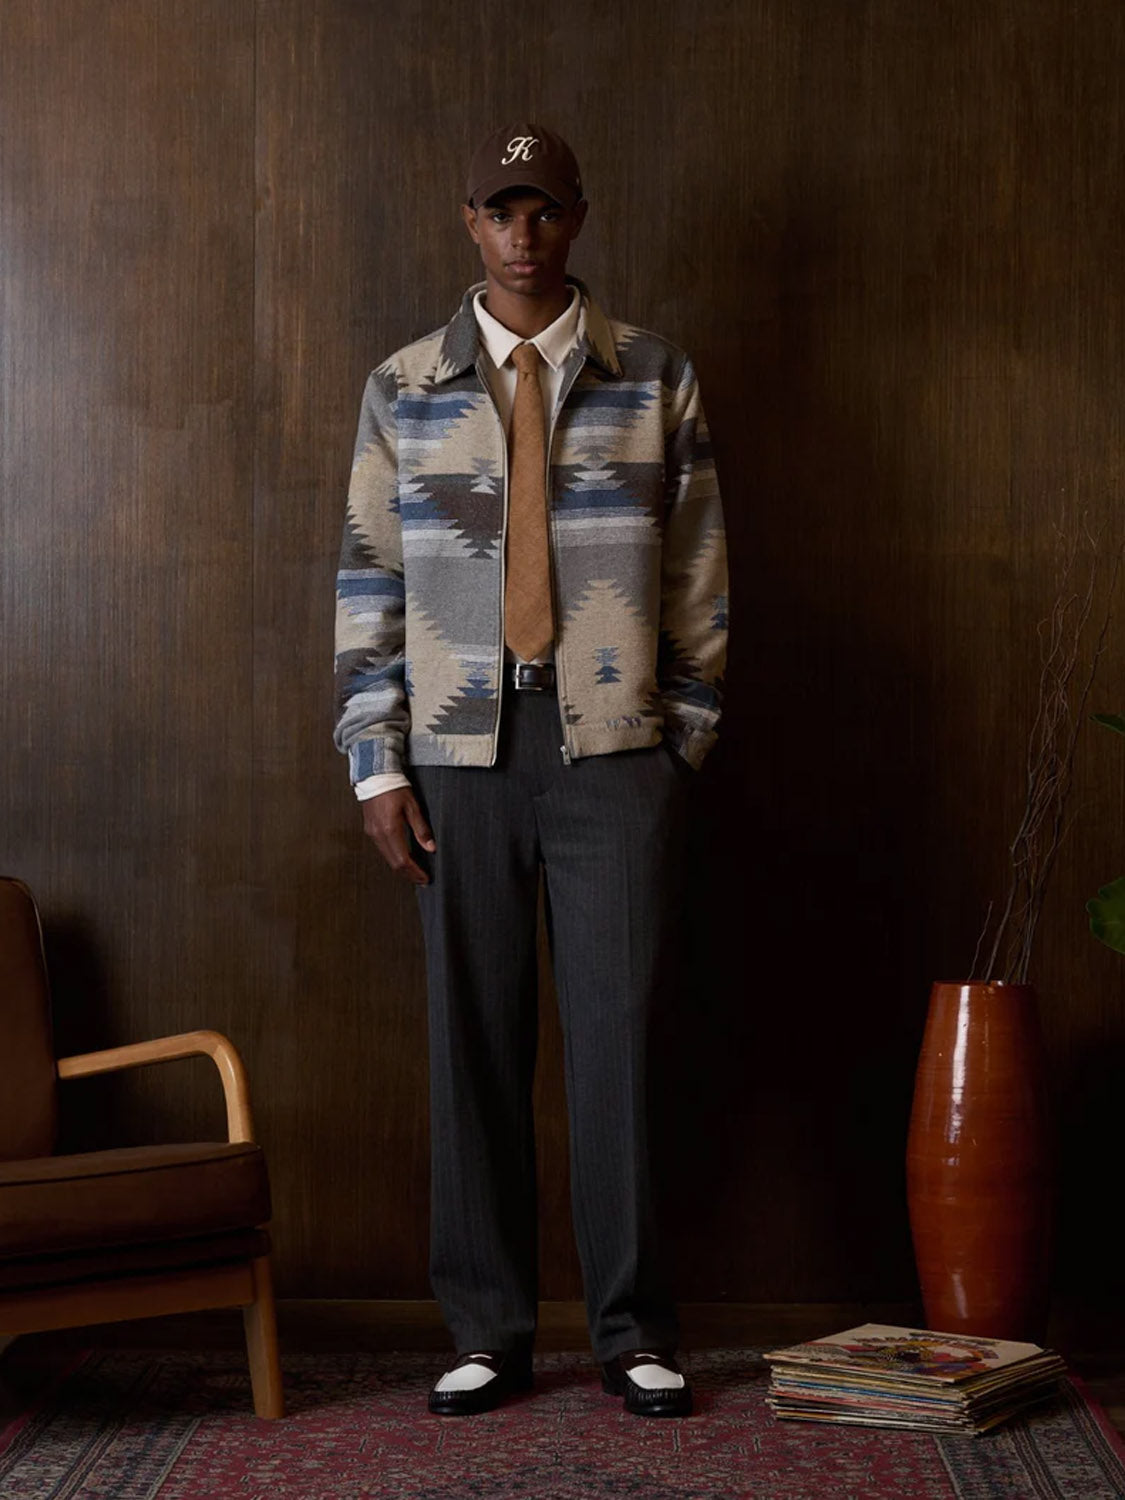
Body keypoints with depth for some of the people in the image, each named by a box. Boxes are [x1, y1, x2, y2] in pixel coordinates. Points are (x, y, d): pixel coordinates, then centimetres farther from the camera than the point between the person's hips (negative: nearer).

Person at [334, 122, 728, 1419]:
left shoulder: (656, 379, 6)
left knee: (617, 1033, 0)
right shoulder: (402, 391, 8)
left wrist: (686, 737, 3)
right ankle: (488, 1332, 14)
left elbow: (699, 578, 7)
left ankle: (634, 1331, 11)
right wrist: (378, 769, 0)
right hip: (460, 751, 1)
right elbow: (368, 585, 6)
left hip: (615, 748, -1)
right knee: (473, 1037, 3)